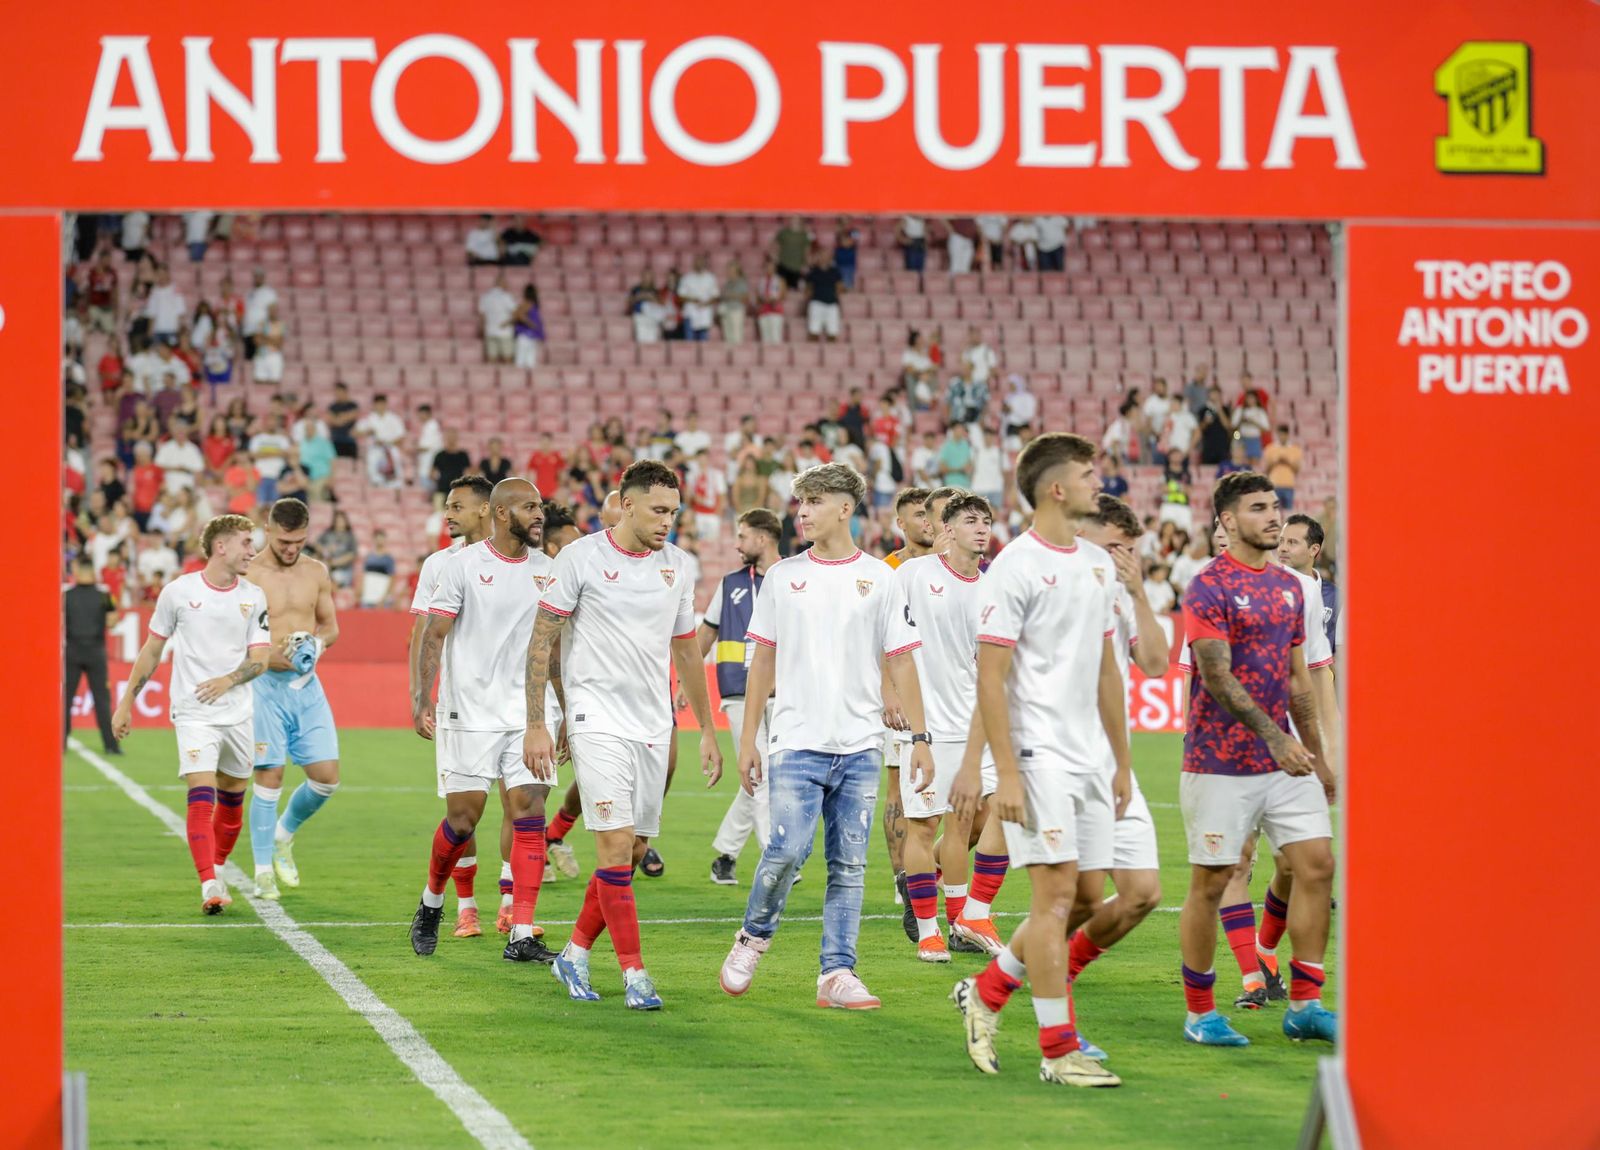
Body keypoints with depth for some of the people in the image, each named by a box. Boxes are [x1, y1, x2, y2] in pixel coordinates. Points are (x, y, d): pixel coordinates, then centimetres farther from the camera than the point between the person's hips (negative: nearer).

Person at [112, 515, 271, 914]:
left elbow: (260, 658, 2)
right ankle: (209, 886, -22)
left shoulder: (254, 597, 4)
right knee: (202, 797, -16)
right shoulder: (178, 591, -3)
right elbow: (152, 650, 6)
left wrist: (228, 680, -18)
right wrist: (126, 704, 7)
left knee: (232, 799, 11)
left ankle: (216, 870, 30)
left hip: (238, 712, 4)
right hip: (193, 712, -4)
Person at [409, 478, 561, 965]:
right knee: (463, 821, -1)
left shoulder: (547, 570, 7)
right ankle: (432, 903, 27)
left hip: (527, 714, 3)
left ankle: (521, 936, -5)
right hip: (469, 711, -3)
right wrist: (422, 699, -11)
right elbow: (434, 634, -3)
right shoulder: (464, 564, -4)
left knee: (530, 818, -6)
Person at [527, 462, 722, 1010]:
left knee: (633, 851, 6)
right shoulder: (582, 558, -6)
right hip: (598, 720, -5)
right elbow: (542, 642, -4)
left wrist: (706, 729, 19)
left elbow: (687, 652, 19)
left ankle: (575, 953, 22)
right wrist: (536, 725, -8)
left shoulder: (676, 566, 8)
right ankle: (634, 974, -10)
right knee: (617, 845, -12)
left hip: (654, 727, 5)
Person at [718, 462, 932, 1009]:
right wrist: (747, 738, 7)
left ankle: (837, 974, 5)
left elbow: (900, 662, 6)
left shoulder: (879, 579, 5)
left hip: (859, 747, 1)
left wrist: (919, 738, 1)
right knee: (788, 850, -14)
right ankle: (753, 937, 10)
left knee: (849, 865, 1)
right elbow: (763, 660, 11)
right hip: (797, 743, -1)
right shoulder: (782, 577, 7)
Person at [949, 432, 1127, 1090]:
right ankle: (1058, 1050, -4)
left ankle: (986, 992, 23)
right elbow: (990, 678, -12)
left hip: (1089, 757, 8)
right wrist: (1007, 775, -17)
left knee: (1090, 896, 7)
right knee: (1056, 893, -9)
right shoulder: (1016, 567, -10)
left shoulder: (1098, 564, 14)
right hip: (1039, 755, -8)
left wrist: (1121, 761, 18)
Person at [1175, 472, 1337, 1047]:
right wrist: (1275, 737, -26)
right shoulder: (1209, 588, -10)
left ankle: (1304, 1005, 7)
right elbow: (1217, 677, -18)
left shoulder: (1289, 586, 12)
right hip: (1221, 762, -7)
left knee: (1317, 864, 0)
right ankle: (1200, 1013, 10)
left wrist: (1317, 755, 18)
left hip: (1285, 761, 7)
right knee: (1211, 882, -1)